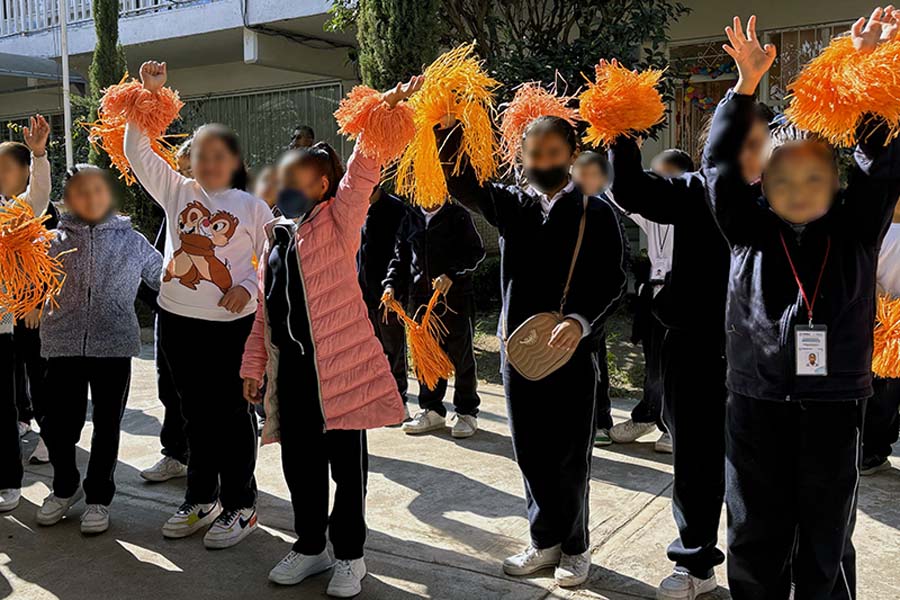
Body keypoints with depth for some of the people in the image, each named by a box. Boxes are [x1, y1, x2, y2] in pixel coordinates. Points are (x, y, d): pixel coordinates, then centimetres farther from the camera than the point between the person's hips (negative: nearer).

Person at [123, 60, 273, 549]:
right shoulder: (178, 191, 8)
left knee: (231, 414, 3)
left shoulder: (253, 207, 0)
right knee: (195, 412, 14)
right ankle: (201, 499, 29)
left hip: (231, 324, -4)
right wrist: (148, 95, -1)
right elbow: (137, 151, 5)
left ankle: (240, 506, 17)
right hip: (177, 320, 4)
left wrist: (248, 286, -15)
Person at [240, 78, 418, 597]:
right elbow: (264, 311, 17)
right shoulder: (276, 236, 16)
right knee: (299, 461, 14)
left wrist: (382, 114, -30)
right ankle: (310, 546, 32)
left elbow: (361, 175, -18)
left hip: (339, 365, -6)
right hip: (291, 369, 6)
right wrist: (254, 366, 15)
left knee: (346, 462, 5)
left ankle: (350, 555, 21)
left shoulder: (338, 221, -2)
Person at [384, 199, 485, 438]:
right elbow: (401, 256, 17)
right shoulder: (411, 219, 14)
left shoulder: (458, 216, -1)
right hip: (420, 296, 5)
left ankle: (466, 412, 14)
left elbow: (476, 251, -7)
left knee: (461, 355, 3)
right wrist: (392, 284, 2)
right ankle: (432, 410, 22)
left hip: (456, 295, -4)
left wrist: (452, 274, -19)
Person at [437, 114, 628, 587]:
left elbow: (613, 278, -5)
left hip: (573, 349, -3)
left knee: (570, 458, 8)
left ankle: (574, 547, 27)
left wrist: (581, 321, -20)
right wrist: (448, 128, -14)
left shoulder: (596, 212, -1)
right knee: (531, 455, 13)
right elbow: (460, 183, -1)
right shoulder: (511, 204, 8)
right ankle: (546, 540, 31)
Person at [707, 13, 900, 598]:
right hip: (757, 405, 0)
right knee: (756, 541, 11)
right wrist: (747, 83, -10)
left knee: (825, 544, 13)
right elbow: (720, 166, -4)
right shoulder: (752, 232, 1)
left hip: (835, 405, 0)